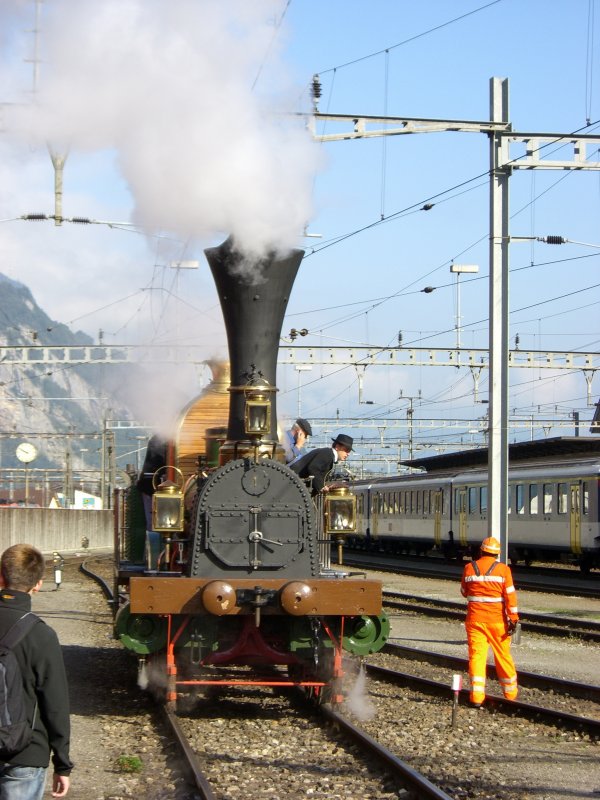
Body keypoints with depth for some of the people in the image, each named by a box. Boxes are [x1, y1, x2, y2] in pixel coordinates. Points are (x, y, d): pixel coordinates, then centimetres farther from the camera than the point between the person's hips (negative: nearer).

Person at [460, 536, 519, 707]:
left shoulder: (469, 568, 1)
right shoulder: (503, 569, -5)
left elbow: (464, 592, 13)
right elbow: (510, 595, -8)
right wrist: (513, 619, -6)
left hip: (475, 619, 1)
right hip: (497, 620, -1)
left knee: (476, 655, 0)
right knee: (503, 656, 11)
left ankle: (477, 696, -9)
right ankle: (510, 693, 23)